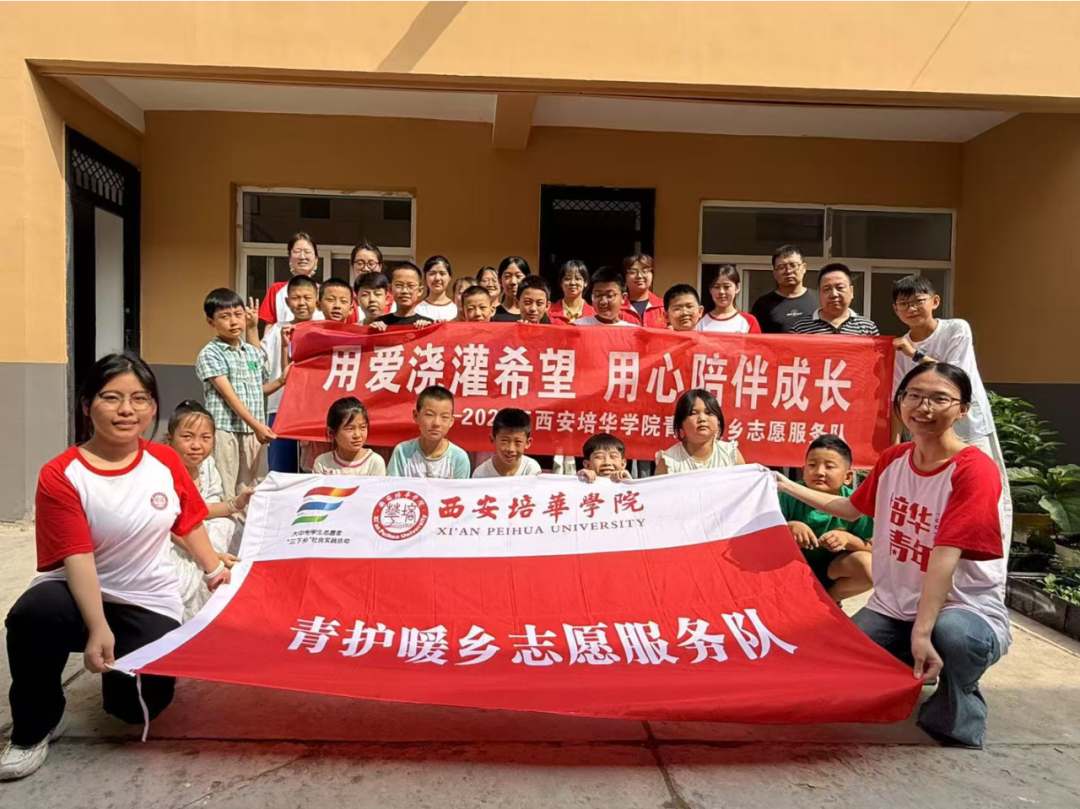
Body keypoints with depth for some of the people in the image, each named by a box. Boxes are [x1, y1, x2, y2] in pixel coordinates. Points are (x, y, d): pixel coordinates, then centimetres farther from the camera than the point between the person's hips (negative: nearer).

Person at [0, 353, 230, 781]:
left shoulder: (166, 461, -3)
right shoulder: (60, 474, -15)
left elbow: (190, 522, 11)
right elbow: (77, 558, -21)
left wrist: (215, 570, 14)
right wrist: (98, 628, -30)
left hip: (149, 604, 2)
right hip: (80, 594, -2)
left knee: (137, 705, -16)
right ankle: (35, 729, -8)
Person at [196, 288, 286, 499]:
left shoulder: (254, 352, 13)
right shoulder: (210, 354, -6)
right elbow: (229, 395, -14)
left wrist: (281, 381, 3)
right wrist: (256, 425, -20)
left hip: (251, 431, 6)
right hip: (224, 430, -6)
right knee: (224, 492, -4)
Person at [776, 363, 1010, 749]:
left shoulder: (974, 470, -17)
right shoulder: (892, 459, 3)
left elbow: (945, 556, -27)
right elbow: (851, 508, 21)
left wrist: (922, 631, -34)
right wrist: (788, 487, 25)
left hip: (966, 608, -5)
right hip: (893, 606, 5)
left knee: (953, 634, -39)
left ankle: (959, 712, -5)